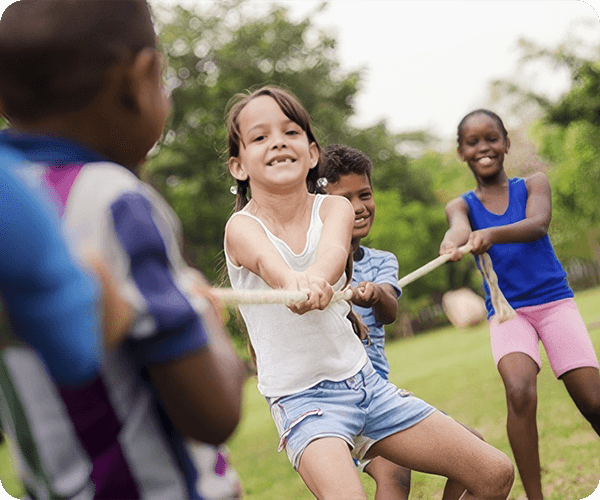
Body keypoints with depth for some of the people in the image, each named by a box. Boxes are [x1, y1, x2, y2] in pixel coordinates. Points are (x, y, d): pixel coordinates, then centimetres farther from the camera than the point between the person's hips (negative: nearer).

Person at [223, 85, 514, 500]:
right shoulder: (243, 227, -10)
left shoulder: (334, 208, -2)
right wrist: (293, 281, -59)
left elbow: (334, 249, -27)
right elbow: (268, 260, -35)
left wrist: (314, 277, -51)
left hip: (364, 379, 4)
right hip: (302, 398, -4)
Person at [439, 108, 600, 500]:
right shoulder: (461, 205, 6)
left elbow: (538, 224, -19)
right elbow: (460, 228, -18)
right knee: (519, 391, -26)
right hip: (507, 311, 0)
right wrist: (453, 243, -44)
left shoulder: (533, 185, 3)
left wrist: (491, 234, -40)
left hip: (555, 301, 0)